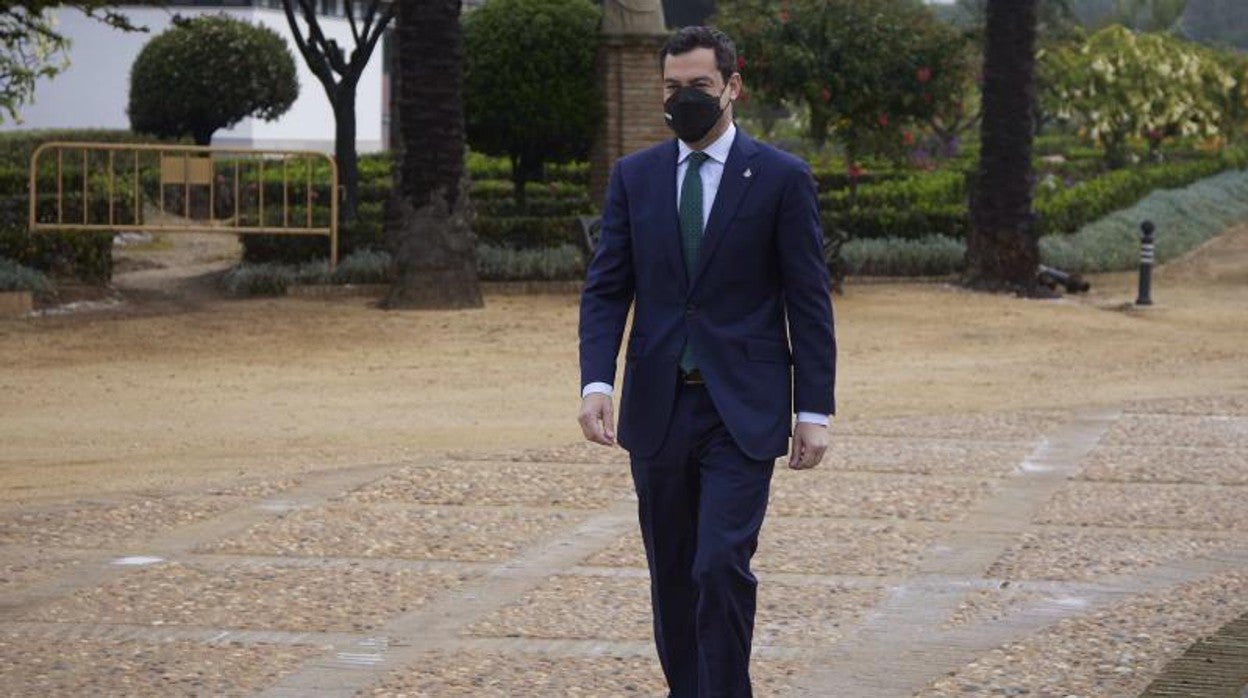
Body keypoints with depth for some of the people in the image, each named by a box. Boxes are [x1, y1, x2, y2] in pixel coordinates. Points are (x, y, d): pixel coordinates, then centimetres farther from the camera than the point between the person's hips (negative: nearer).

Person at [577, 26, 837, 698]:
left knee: (722, 565, -14)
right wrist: (596, 382, -11)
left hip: (741, 412, -4)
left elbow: (809, 302, -1)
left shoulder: (781, 178, -2)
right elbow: (605, 289, 4)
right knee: (672, 573, 10)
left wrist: (813, 410, -6)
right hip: (658, 409, 4)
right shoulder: (633, 176, 7)